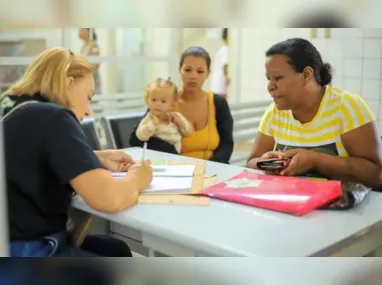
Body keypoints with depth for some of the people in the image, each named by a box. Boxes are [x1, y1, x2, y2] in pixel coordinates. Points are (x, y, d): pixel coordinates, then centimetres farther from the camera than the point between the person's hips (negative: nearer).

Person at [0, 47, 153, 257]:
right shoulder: (53, 117, -20)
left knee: (117, 250, 23)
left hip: (20, 238, 9)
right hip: (25, 252, -9)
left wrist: (99, 158, 12)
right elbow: (109, 198, -30)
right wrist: (136, 178, -7)